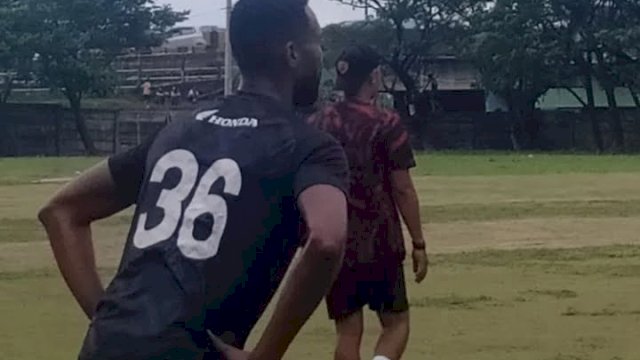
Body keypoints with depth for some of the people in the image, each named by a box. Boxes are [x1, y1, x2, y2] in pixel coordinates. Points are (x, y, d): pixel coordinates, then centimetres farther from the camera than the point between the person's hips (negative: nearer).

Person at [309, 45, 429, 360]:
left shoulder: (316, 125, 4)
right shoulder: (386, 124, -9)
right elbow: (403, 189, -10)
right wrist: (418, 244, -3)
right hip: (379, 243, -4)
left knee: (348, 332, 10)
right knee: (396, 323, 9)